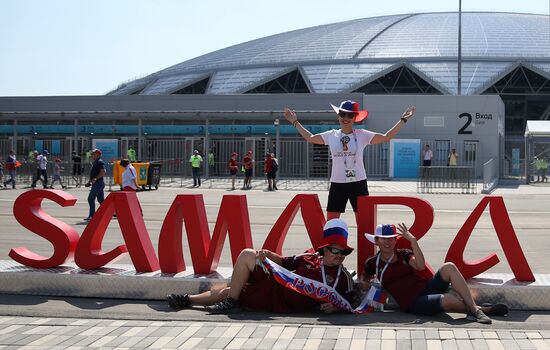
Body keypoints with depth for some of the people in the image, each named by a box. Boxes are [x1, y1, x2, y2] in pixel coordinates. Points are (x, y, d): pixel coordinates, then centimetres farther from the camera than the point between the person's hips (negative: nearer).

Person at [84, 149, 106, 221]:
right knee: (101, 200, 10)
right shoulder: (95, 162, 20)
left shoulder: (100, 162, -12)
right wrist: (89, 182, 24)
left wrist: (95, 178, -29)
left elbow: (103, 172, -23)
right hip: (97, 183, 10)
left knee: (91, 198, -11)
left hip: (98, 183, -10)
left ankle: (91, 215, -10)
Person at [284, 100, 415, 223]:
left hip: (358, 183, -1)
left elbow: (386, 137, 0)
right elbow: (310, 138, 16)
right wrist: (295, 122, 18)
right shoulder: (331, 135, 4)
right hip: (337, 184, 1)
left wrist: (403, 120, -1)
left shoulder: (362, 135, -1)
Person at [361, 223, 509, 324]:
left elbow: (420, 266, -9)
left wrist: (413, 240, -17)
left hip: (427, 287, 5)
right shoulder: (373, 263, 7)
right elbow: (364, 276, 26)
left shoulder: (404, 254, 11)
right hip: (413, 302, -4)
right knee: (449, 300, -35)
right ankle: (482, 309, -10)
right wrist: (364, 282, 2)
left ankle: (474, 309, -26)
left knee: (449, 267, -25)